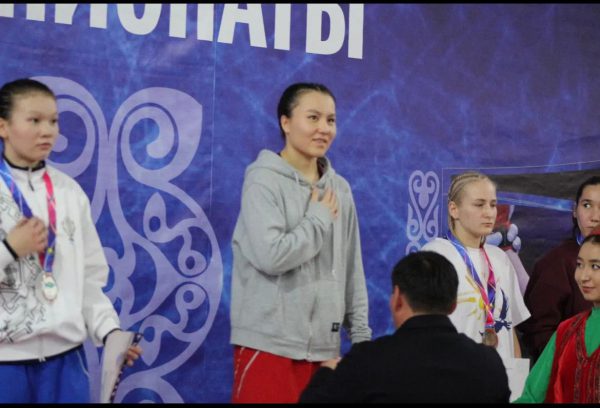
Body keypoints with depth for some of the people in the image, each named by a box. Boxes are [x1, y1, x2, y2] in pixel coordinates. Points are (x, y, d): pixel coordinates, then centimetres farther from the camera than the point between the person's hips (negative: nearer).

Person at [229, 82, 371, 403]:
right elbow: (271, 256, -20)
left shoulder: (338, 189, 11)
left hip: (324, 346, 5)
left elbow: (353, 271, 14)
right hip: (270, 345, -5)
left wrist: (361, 335, 11)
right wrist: (319, 219, -7)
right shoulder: (263, 181, -6)